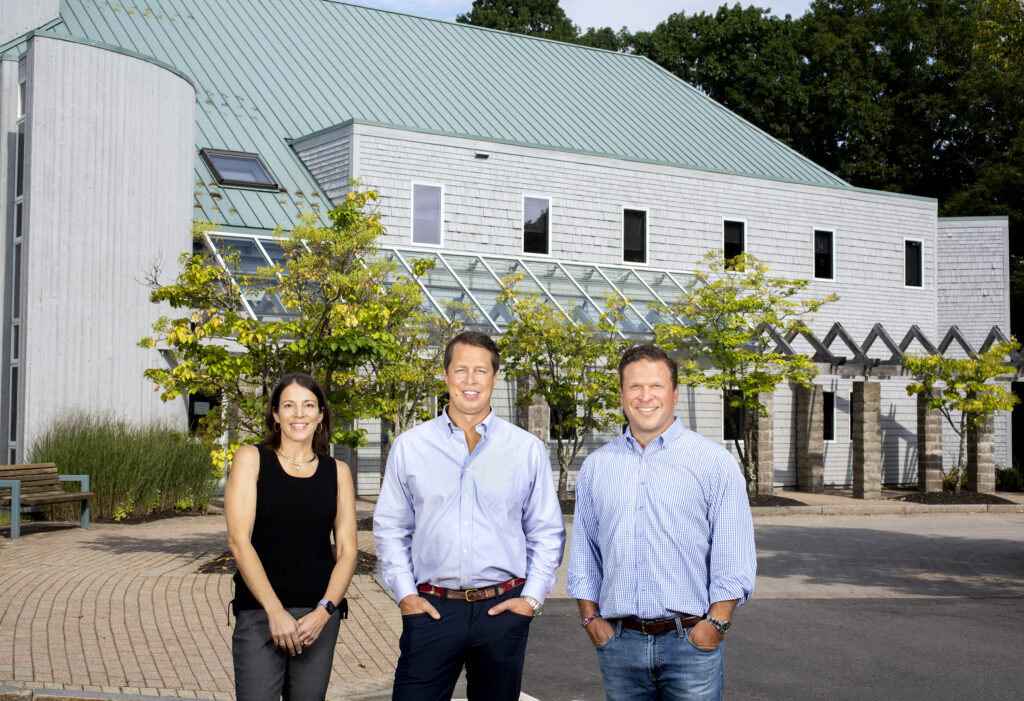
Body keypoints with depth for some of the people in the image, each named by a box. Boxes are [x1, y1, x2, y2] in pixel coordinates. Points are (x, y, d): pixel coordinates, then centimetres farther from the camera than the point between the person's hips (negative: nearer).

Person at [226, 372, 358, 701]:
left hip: (319, 615, 2)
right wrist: (275, 611, -13)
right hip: (259, 612, -2)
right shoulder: (251, 459, 2)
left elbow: (346, 550, 6)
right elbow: (239, 540, -6)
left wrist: (324, 611, -9)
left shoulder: (337, 471, 9)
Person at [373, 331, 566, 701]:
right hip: (431, 610, 0)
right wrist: (404, 593, 1)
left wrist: (532, 597, 0)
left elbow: (547, 532, 9)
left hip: (503, 609, 0)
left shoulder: (528, 450, 4)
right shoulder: (409, 447, 5)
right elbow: (390, 529, 10)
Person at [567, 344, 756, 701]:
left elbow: (733, 558, -3)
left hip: (690, 641, -2)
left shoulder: (714, 462, 0)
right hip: (619, 642, 3)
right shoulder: (596, 466, 10)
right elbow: (583, 554, 14)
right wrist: (590, 618, 5)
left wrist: (716, 624, -9)